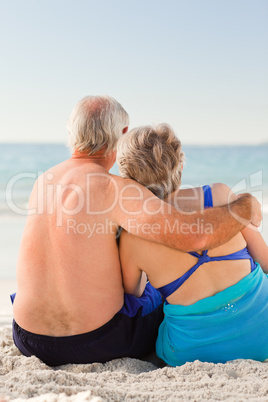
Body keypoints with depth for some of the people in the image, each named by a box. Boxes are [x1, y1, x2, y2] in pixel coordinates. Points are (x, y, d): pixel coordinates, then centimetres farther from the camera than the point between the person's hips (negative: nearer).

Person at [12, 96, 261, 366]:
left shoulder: (44, 180, 2)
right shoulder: (114, 188, -20)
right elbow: (194, 235, -30)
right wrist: (246, 207, -11)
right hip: (97, 343, -5)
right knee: (154, 294, 27)